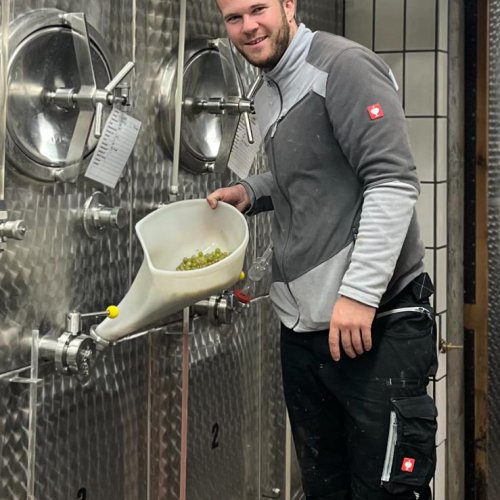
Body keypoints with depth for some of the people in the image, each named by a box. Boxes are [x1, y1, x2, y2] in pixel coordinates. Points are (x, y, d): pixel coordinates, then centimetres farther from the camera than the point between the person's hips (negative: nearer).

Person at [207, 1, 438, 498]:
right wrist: (250, 192, 12)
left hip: (376, 325, -8)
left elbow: (394, 182, -19)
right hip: (301, 327, 9)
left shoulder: (344, 66, -10)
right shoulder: (267, 95, 16)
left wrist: (359, 293, -25)